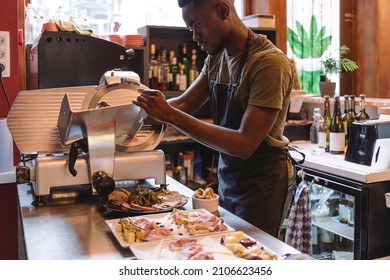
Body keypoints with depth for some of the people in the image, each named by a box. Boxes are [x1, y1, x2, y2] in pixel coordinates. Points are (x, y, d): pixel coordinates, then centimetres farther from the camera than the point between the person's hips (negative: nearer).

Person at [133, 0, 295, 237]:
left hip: (260, 181, -7)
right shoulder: (216, 58, 2)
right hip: (227, 177, 7)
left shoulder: (269, 62, -22)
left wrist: (171, 116, -28)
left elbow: (245, 144, -26)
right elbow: (185, 104, 7)